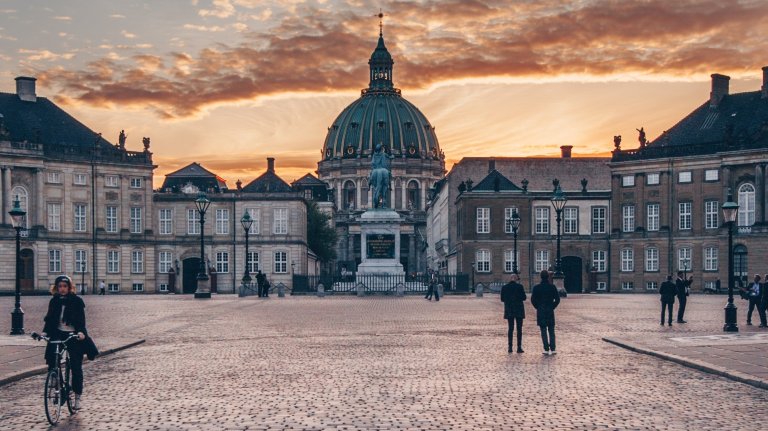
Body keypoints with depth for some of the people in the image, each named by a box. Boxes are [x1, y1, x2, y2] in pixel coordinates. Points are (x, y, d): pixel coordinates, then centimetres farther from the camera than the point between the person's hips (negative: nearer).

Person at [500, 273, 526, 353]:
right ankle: (519, 347, 0)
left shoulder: (504, 287, 1)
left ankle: (509, 347, 5)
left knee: (510, 329, 9)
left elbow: (502, 299, 5)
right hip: (519, 310, -3)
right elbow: (524, 298, -8)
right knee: (519, 329, 4)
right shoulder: (519, 286, -9)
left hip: (509, 310, 3)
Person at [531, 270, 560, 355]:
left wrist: (538, 307, 7)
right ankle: (552, 349, 3)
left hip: (540, 312, -1)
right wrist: (552, 307, 8)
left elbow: (533, 299, -5)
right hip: (550, 311, 1)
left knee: (543, 331, 3)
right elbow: (557, 299, -3)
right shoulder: (552, 287, -2)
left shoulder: (536, 287, -5)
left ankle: (546, 349, 0)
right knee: (551, 331, 8)